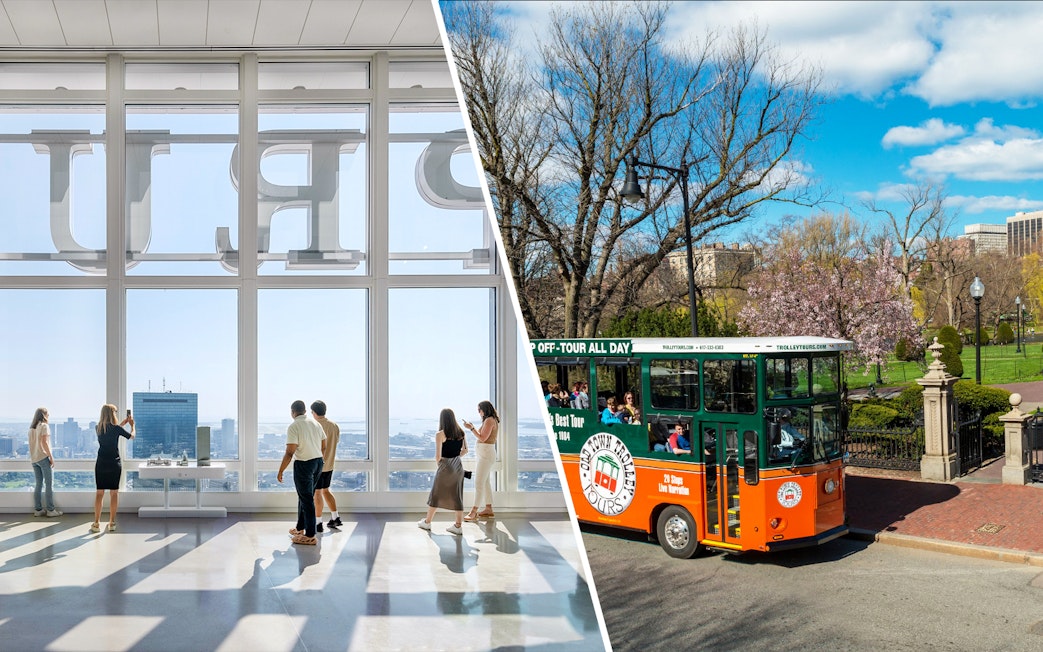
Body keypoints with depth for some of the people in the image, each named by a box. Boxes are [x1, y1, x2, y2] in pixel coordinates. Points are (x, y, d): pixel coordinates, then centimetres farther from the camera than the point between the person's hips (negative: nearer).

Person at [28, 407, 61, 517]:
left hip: (34, 459, 7)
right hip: (43, 457, -7)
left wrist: (32, 457, 17)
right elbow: (44, 442, -16)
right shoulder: (44, 426, -8)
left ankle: (38, 509, 11)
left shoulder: (31, 428, 13)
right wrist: (51, 457, -14)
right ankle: (50, 510, -3)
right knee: (49, 484, -3)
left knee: (39, 484, 11)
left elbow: (31, 444, 13)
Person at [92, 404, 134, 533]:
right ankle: (112, 523, 9)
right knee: (114, 493, 6)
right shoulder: (116, 428, -10)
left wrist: (123, 422, 29)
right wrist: (132, 424, 24)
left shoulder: (99, 428, 2)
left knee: (99, 493, 6)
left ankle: (96, 524, 5)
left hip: (101, 464, 3)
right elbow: (131, 436, 7)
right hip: (114, 464, -3)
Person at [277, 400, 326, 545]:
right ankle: (300, 528, 31)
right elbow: (324, 447, 13)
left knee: (307, 500, -2)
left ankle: (310, 536, 1)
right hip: (318, 462, 7)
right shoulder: (316, 424, 7)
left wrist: (280, 471, -10)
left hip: (303, 465, -7)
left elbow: (289, 453, -18)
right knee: (305, 497, 20)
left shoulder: (294, 427, -14)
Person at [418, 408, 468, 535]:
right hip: (458, 466, 5)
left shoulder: (440, 434, -14)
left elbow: (438, 456, -15)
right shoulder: (460, 432, 2)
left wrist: (438, 462, 5)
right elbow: (465, 450, 10)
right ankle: (458, 526, 10)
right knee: (457, 496, 9)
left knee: (435, 495, 11)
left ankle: (427, 522, 24)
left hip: (445, 467, -5)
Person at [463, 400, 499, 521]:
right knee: (485, 482, 14)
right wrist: (473, 428, 14)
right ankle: (488, 509, 20)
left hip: (486, 454, -11)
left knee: (479, 483, -11)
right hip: (485, 453, 11)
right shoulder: (492, 420, 15)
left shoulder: (489, 420, -15)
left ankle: (474, 512, -11)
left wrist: (471, 428, -14)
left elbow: (482, 438, -19)